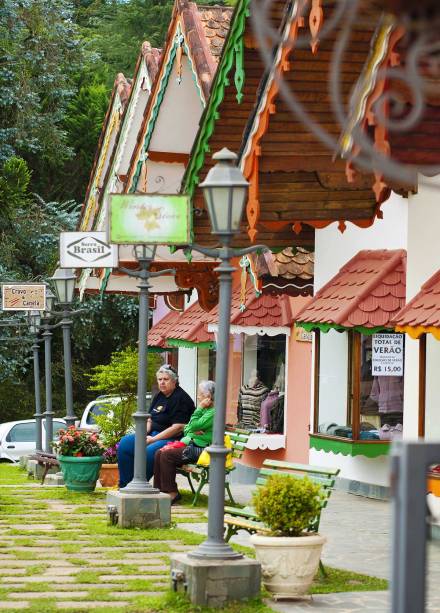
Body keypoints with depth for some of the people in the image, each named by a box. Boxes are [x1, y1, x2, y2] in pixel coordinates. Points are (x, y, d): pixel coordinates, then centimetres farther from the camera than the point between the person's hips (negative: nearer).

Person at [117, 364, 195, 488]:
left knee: (149, 452, -36)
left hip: (172, 439, -9)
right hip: (153, 434, 9)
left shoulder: (181, 399, -12)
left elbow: (178, 428, -19)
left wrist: (153, 439, -18)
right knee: (125, 443, -7)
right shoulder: (159, 396, 15)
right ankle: (124, 485, -5)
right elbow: (150, 420, 22)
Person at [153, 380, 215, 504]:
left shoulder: (214, 412, -12)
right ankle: (159, 490, -4)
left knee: (167, 455, -22)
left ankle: (172, 493, -16)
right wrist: (193, 431, -5)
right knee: (159, 453, -4)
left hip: (201, 449, -10)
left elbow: (194, 426, -19)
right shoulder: (204, 410, 21)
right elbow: (186, 429, 19)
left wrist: (199, 408, -10)